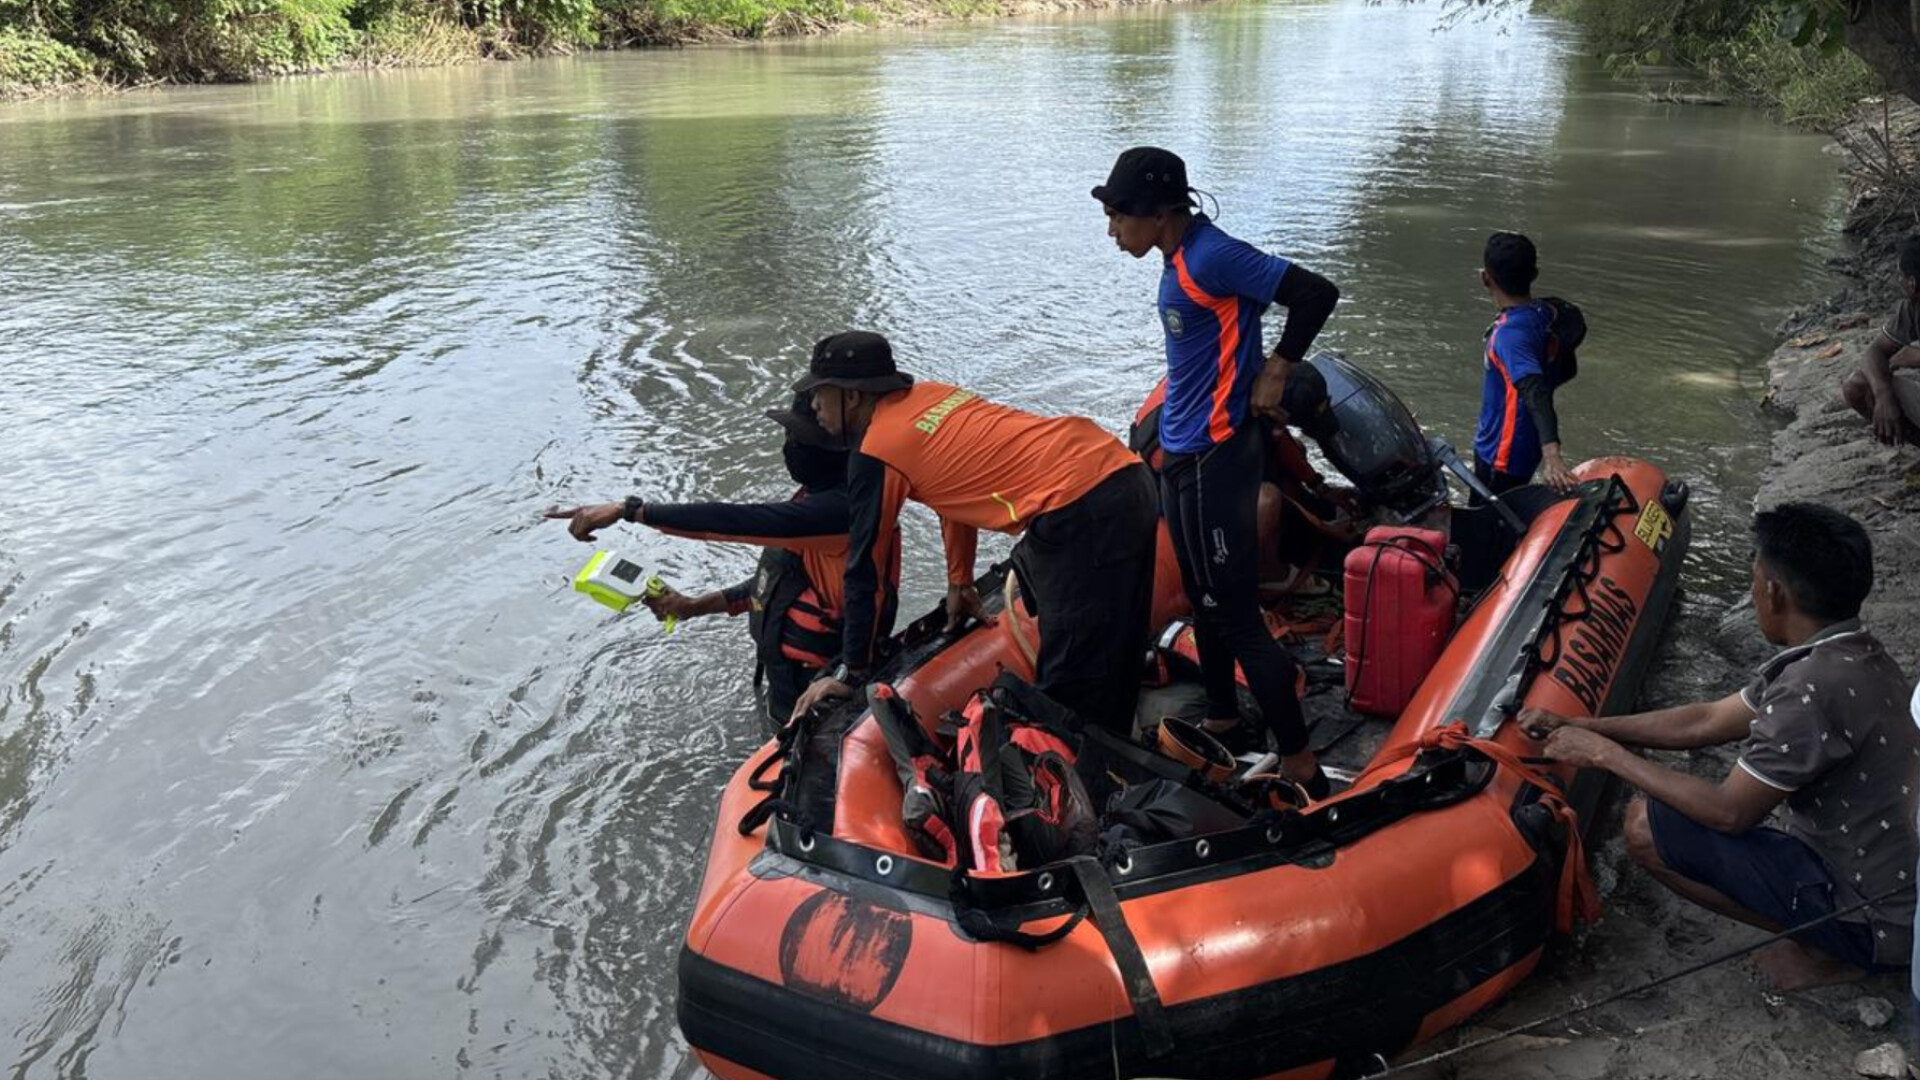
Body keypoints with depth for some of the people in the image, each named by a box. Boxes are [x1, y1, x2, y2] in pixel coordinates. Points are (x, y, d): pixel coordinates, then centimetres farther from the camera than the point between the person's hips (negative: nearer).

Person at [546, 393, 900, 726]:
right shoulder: (819, 497, 5)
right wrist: (694, 606, 8)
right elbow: (781, 581, 14)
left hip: (814, 688, -9)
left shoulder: (841, 508, -28)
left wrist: (629, 509, -31)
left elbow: (736, 520, -33)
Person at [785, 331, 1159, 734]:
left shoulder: (875, 455, -3)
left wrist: (851, 671, 11)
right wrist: (960, 581, 43)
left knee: (1072, 687, -3)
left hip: (1083, 514, -9)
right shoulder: (929, 396, 20)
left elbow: (866, 568, 2)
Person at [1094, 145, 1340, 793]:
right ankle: (1222, 721, 39)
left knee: (1236, 616, -6)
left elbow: (1317, 294, -23)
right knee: (1205, 600, 22)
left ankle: (1300, 767, 2)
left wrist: (1275, 372, -11)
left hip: (1213, 460, -10)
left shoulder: (1209, 259, -20)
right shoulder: (1180, 259, 8)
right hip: (1186, 454, 10)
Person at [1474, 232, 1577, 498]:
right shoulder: (1545, 313, -1)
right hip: (1528, 448, 9)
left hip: (1501, 455, -9)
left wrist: (1551, 454, -50)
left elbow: (1536, 394, -39)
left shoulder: (1510, 333, -27)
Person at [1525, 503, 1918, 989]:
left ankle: (1824, 952, -2)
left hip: (1873, 923, -9)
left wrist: (1606, 754, -10)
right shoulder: (1858, 656, 3)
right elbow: (1708, 720, 9)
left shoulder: (1813, 687, -28)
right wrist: (1578, 726, 8)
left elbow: (1729, 812, -19)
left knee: (1648, 826, -13)